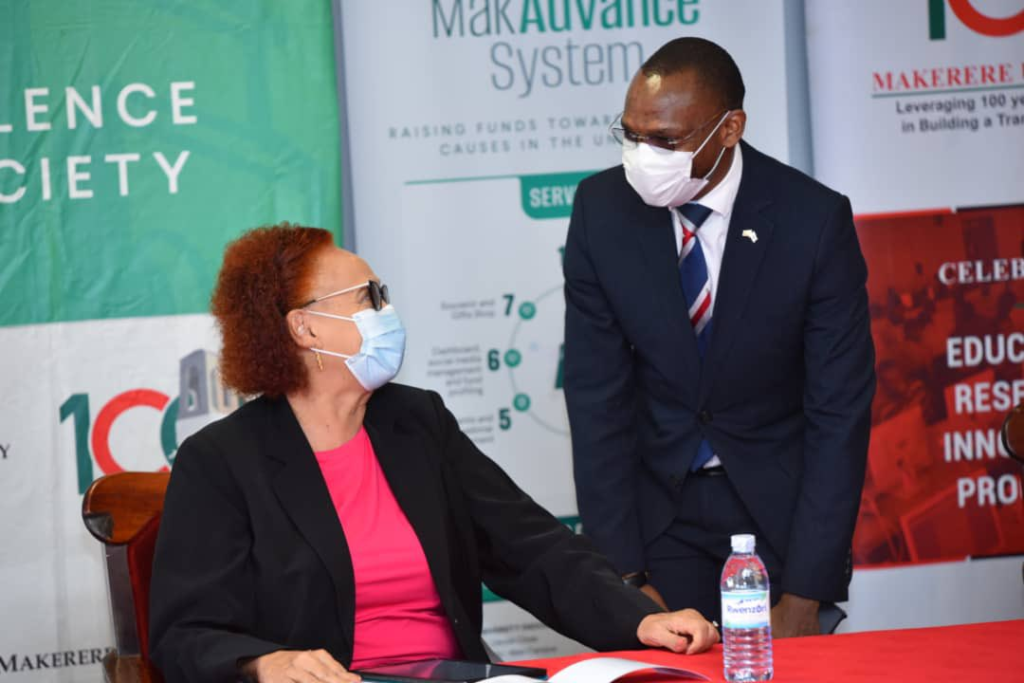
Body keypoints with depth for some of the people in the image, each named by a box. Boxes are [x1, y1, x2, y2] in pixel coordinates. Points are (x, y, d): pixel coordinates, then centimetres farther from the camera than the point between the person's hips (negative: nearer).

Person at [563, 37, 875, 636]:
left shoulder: (814, 220, -16)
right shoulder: (603, 208, -10)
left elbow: (840, 412, -14)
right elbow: (597, 399, -7)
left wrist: (804, 595, -18)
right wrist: (626, 576, -13)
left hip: (780, 504, -1)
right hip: (658, 502, 1)